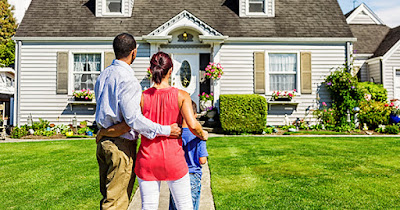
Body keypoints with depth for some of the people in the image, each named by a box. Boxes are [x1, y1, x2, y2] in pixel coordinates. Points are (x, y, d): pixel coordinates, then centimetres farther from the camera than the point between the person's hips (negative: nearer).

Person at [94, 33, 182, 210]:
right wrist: (166, 130, -20)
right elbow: (133, 118, -24)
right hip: (121, 144, -9)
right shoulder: (127, 79, -19)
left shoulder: (103, 75, 9)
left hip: (103, 140, 9)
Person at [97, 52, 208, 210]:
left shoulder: (142, 97, -5)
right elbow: (193, 125, -17)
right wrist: (203, 135, 5)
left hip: (147, 159, 2)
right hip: (173, 159, -1)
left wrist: (102, 132, 8)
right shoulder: (181, 96, -7)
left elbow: (125, 126, -9)